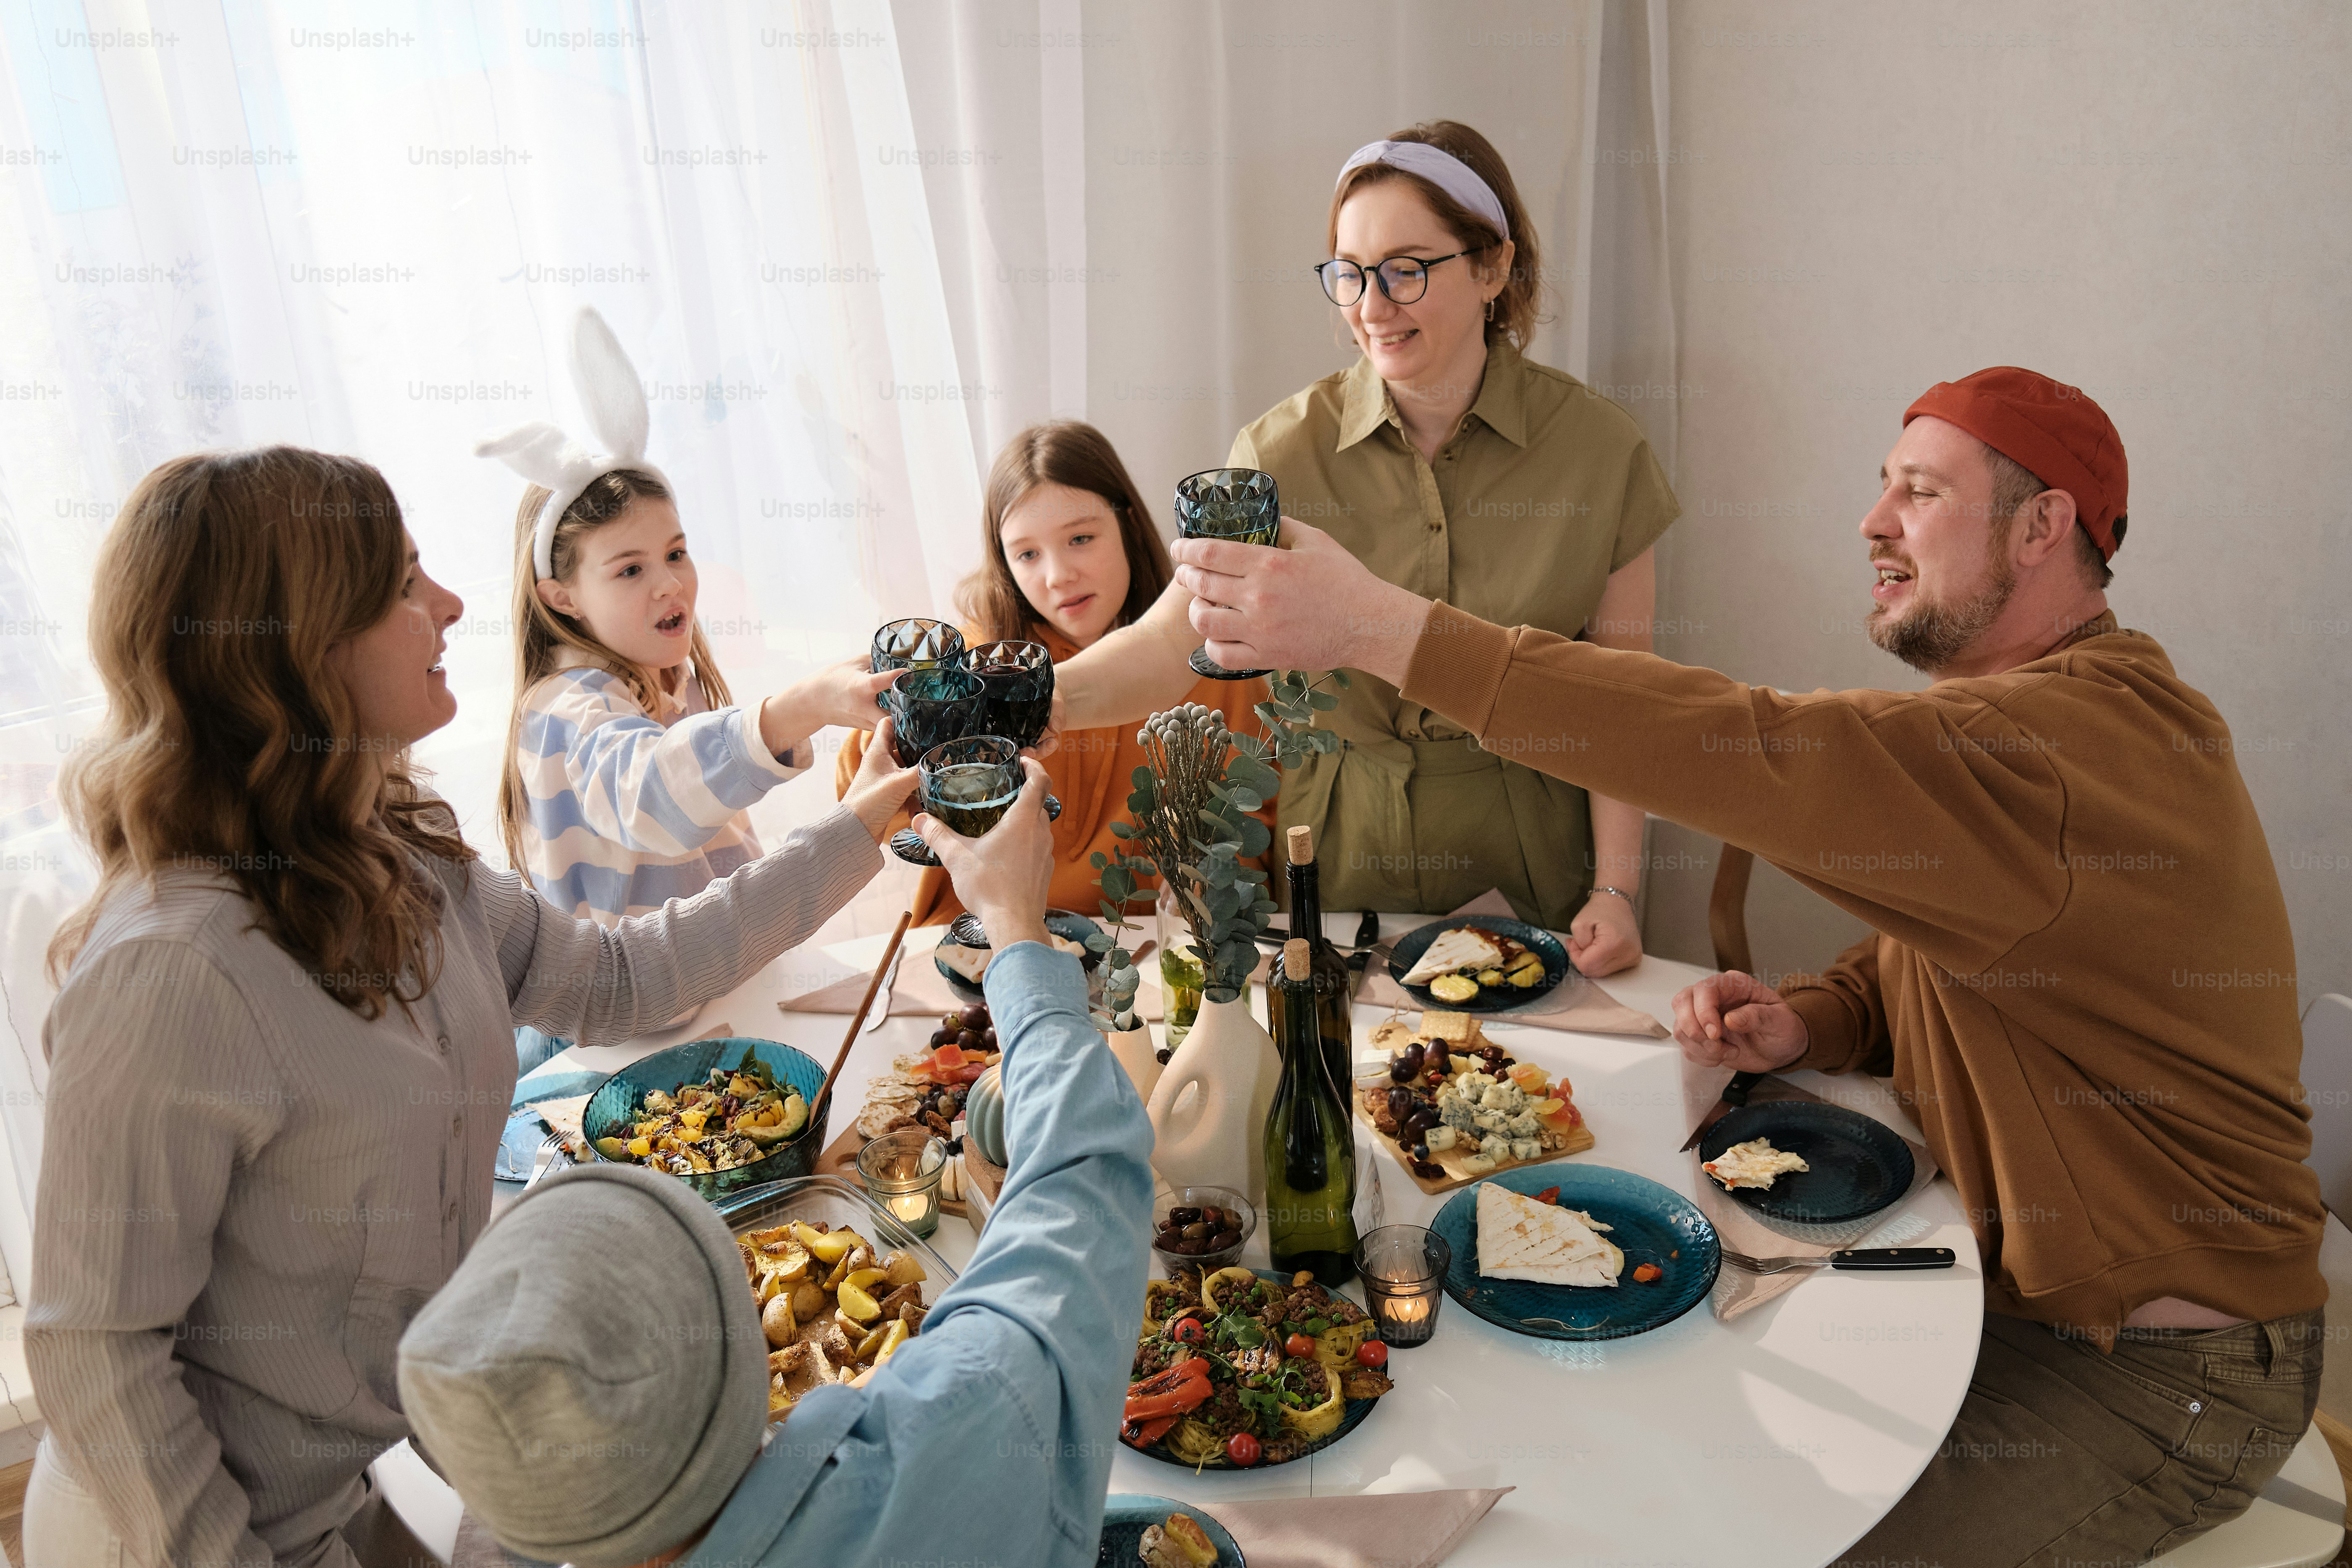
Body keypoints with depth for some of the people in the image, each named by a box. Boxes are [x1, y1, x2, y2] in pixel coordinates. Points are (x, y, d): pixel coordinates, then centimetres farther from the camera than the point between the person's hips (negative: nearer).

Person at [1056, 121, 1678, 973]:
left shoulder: (1595, 445, -8)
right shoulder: (1286, 452, -9)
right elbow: (1171, 642, -18)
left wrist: (1616, 889, -11)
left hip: (1532, 837, 0)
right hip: (1347, 836, 0)